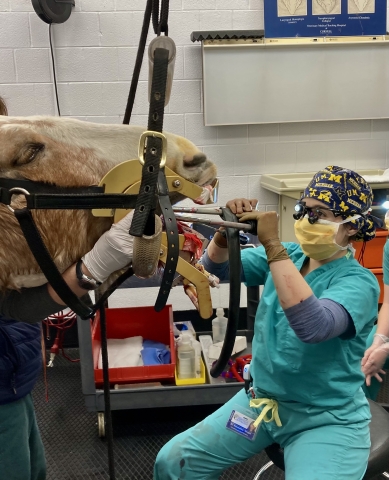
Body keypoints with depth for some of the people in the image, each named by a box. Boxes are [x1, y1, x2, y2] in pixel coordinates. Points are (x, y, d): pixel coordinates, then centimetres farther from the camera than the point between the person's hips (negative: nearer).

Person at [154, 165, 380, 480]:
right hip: (261, 400, 5)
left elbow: (313, 327, -37)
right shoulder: (288, 256, 0)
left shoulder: (358, 281, -17)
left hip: (327, 420, -5)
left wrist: (273, 245, -37)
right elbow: (216, 267, -1)